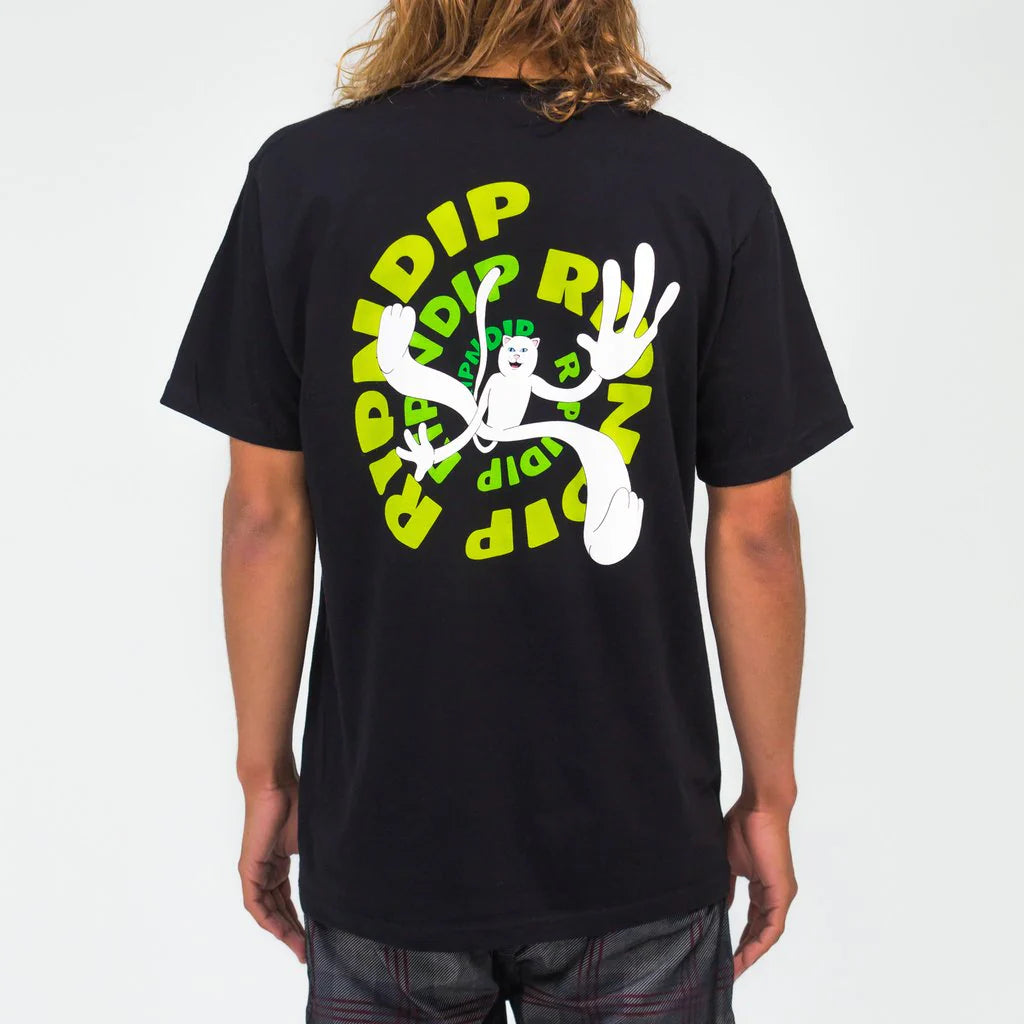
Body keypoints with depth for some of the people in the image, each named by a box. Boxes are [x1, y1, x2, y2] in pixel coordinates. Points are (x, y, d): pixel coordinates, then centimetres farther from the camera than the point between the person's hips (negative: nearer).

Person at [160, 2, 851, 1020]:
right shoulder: (715, 191, -8)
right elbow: (756, 535, -6)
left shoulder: (301, 174, -6)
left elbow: (265, 514, -4)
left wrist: (267, 772, 7)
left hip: (382, 828, 1)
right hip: (634, 838, 0)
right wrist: (768, 794, 5)